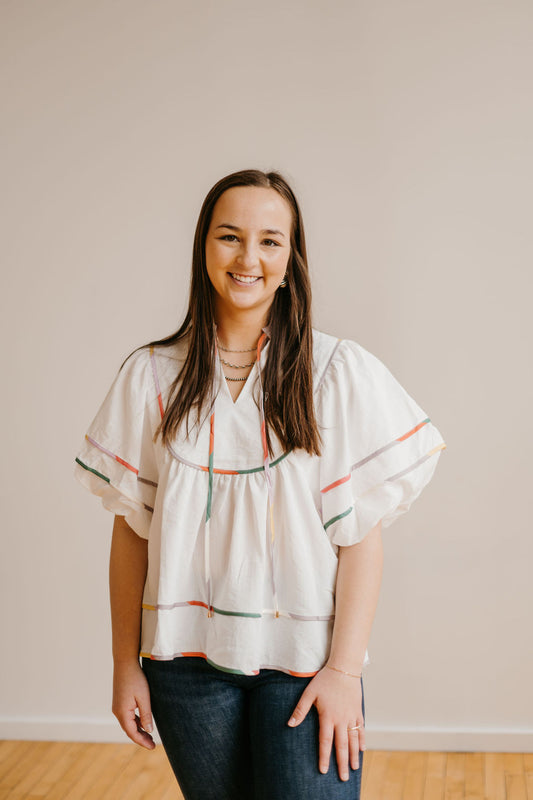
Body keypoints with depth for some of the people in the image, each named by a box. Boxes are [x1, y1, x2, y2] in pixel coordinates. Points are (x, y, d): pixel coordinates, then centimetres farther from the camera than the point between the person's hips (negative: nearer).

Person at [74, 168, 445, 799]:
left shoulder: (340, 373, -4)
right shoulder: (151, 376, 1)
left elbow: (361, 534, -5)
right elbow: (132, 528, 4)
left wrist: (345, 669, -9)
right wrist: (125, 663, 4)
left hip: (304, 660, -1)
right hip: (186, 655, 2)